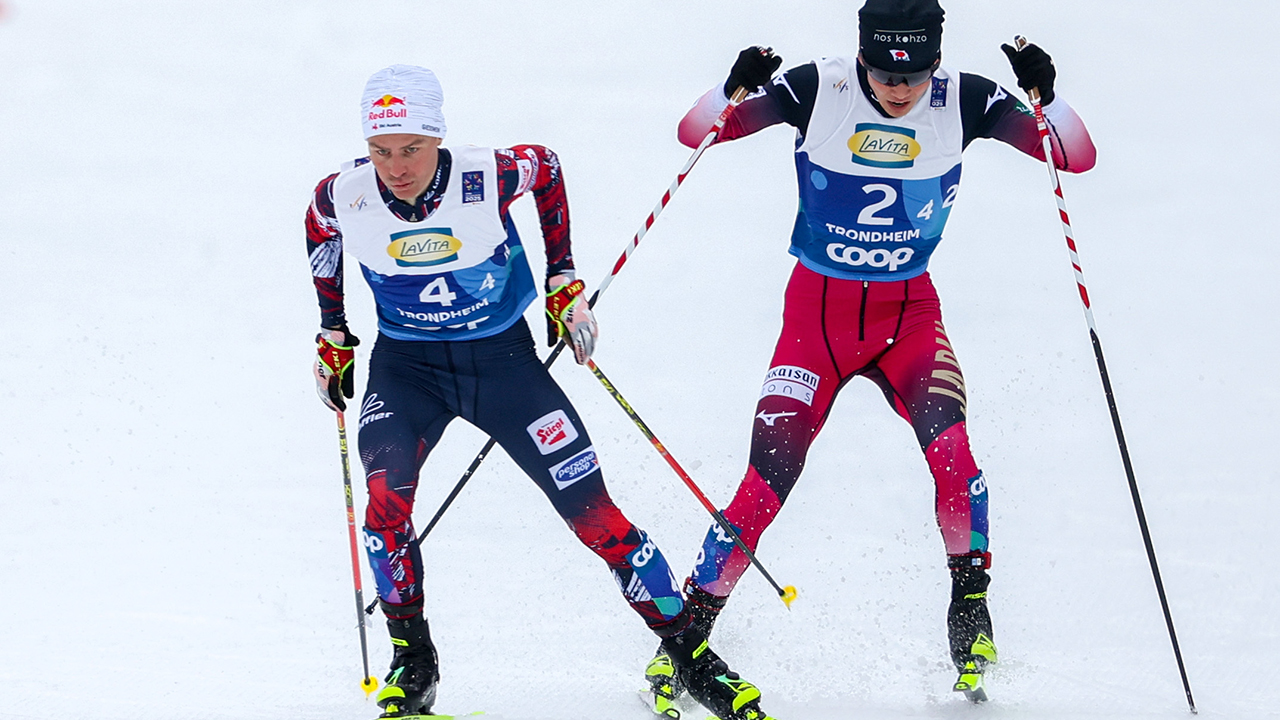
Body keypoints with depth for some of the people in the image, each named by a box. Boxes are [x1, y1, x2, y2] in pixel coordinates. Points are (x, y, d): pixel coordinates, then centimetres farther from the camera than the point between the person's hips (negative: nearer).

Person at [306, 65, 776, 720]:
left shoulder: (488, 179, -25)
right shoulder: (343, 198, -19)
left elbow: (546, 168, -1)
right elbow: (319, 232, 7)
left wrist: (564, 281, 0)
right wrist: (332, 334, 11)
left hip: (503, 358, -1)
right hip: (406, 365, 1)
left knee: (593, 512, -4)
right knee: (386, 499, -24)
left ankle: (687, 650, 9)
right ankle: (412, 660, -4)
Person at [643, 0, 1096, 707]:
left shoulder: (963, 100, -10)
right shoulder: (816, 89, -15)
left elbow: (1078, 156, -11)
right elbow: (694, 133, -14)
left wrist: (1045, 95, -30)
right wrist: (735, 91, -35)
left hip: (908, 312, 1)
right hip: (818, 309, -1)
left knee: (951, 450, -24)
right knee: (770, 478, -12)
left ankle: (970, 610, -5)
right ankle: (689, 628, 2)